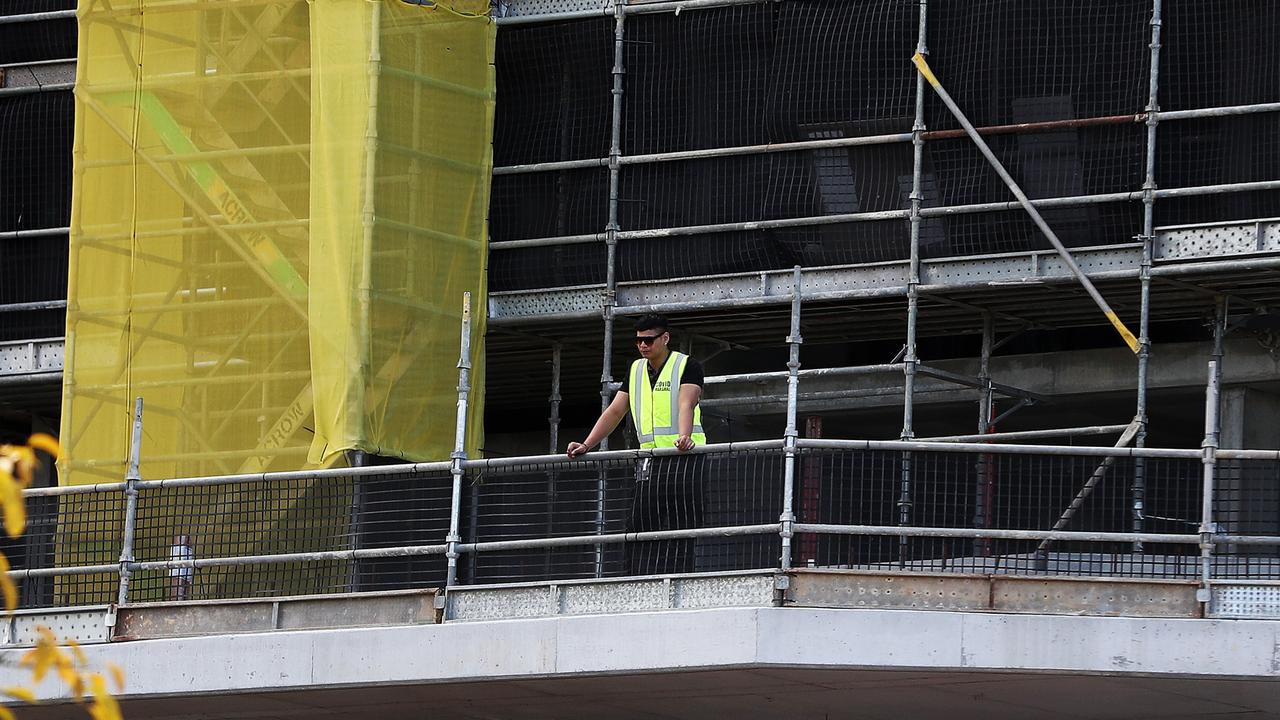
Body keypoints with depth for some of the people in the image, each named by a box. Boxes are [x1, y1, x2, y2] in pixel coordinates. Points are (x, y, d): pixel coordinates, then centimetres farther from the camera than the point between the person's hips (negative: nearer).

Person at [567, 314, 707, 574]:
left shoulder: (687, 366, -1)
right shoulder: (636, 370, 18)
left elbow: (686, 405, -17)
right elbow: (615, 411, 17)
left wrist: (684, 438, -36)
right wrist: (586, 445, 7)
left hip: (683, 458, -6)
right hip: (649, 462, 6)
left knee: (677, 530, -11)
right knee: (640, 529, -3)